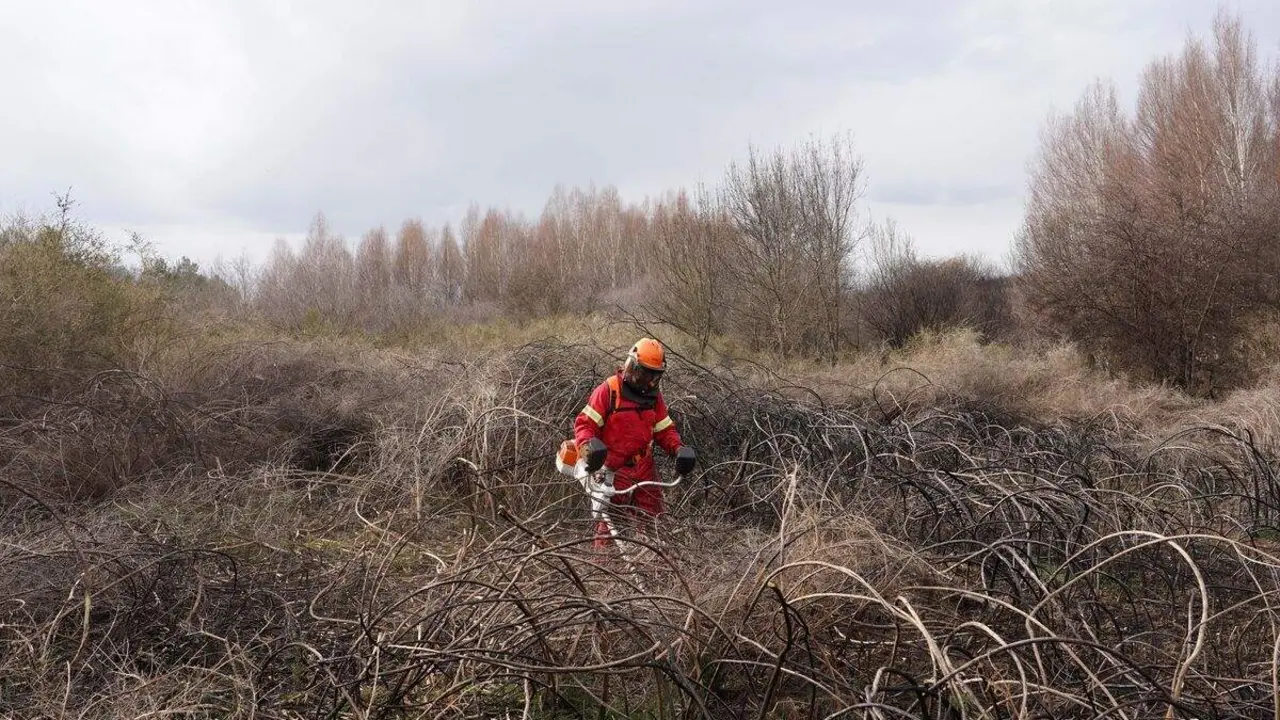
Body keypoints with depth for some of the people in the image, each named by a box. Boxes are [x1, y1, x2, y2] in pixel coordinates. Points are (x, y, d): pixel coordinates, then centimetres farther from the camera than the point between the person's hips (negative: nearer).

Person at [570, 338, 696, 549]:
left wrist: (679, 448, -4)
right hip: (614, 470, -6)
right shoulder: (608, 390, -8)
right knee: (609, 521, -5)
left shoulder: (654, 395, 10)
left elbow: (665, 430, 15)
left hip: (644, 468, 6)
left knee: (651, 522, 6)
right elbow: (584, 423, -9)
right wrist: (589, 446, -27)